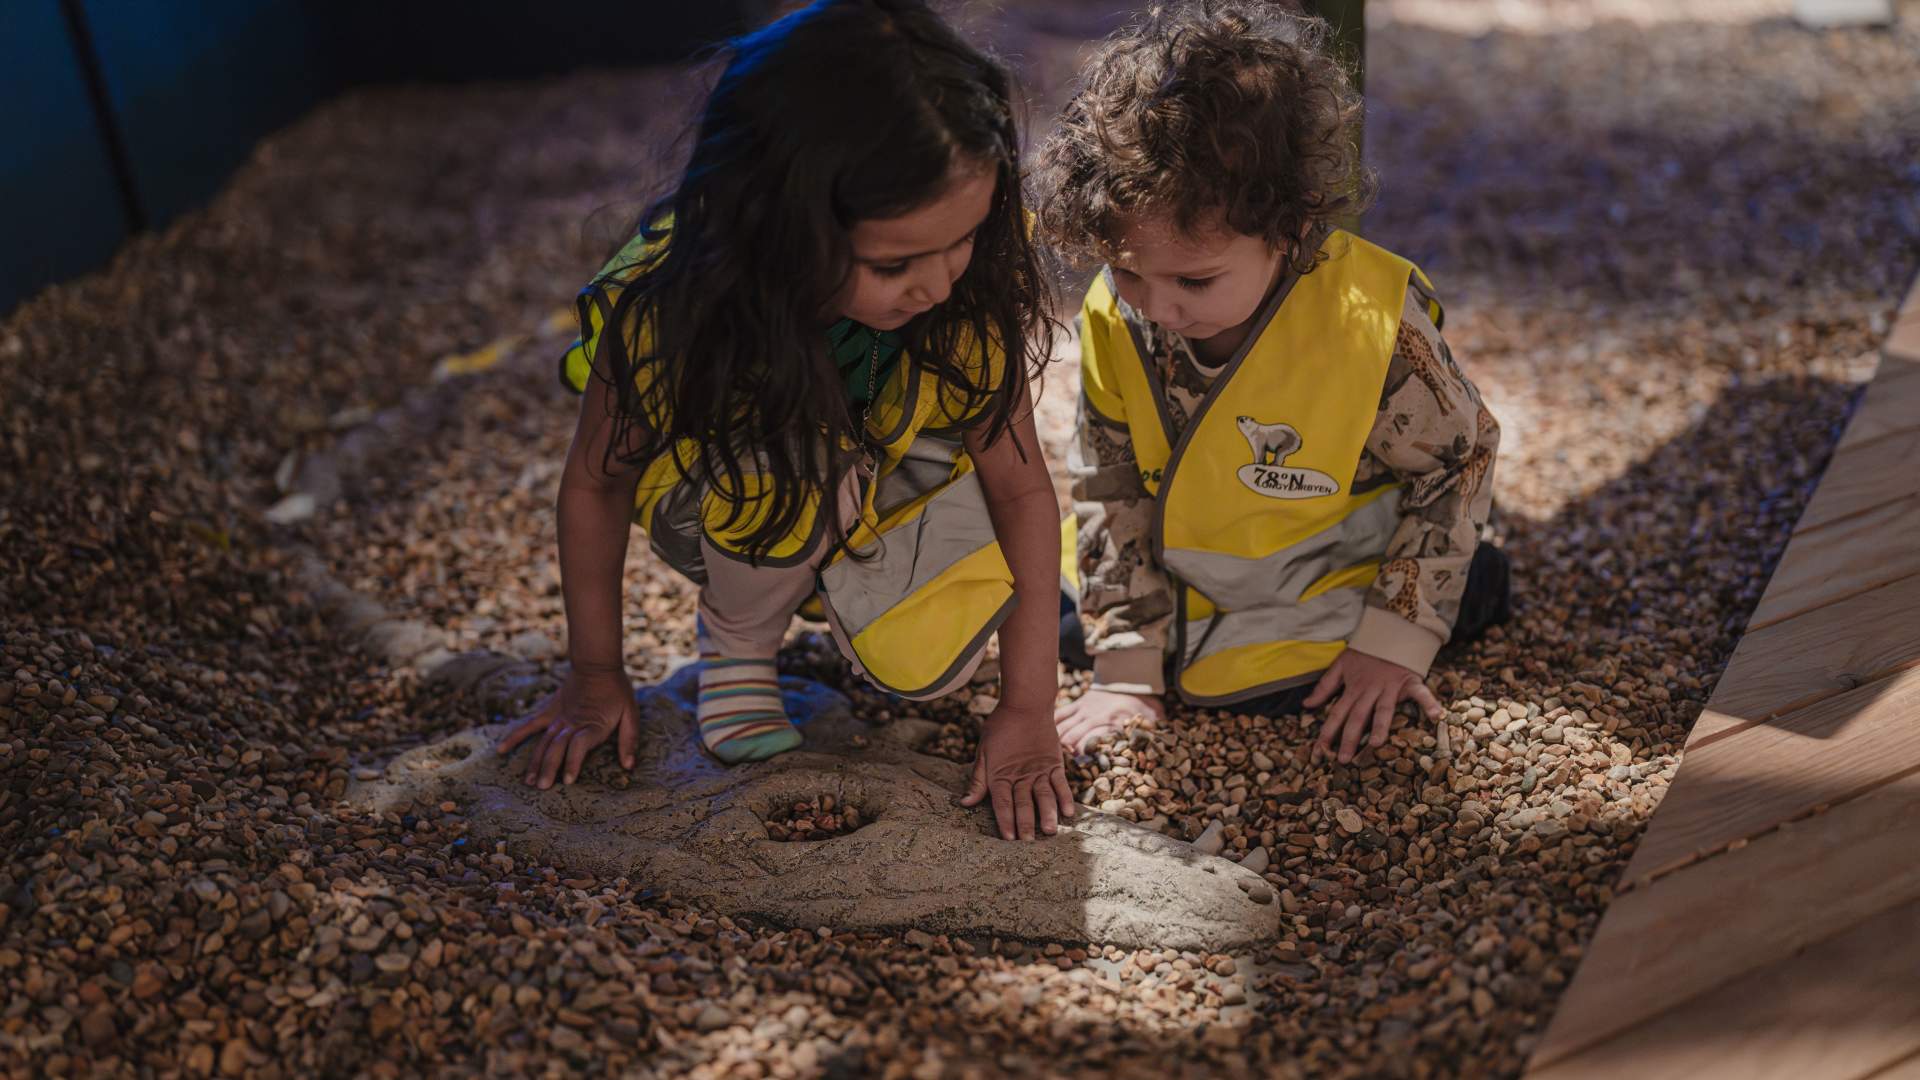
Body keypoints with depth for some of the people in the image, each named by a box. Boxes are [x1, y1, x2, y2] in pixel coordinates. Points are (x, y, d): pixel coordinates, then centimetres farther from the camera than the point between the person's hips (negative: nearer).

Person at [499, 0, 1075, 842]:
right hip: (716, 506, -1)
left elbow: (1022, 486, -21)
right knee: (802, 472, -36)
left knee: (928, 665, -22)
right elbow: (595, 484, -16)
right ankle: (737, 639, -3)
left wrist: (1029, 711, -22)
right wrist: (595, 677, -5)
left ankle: (831, 586, 13)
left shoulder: (972, 283, -32)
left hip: (891, 479, 2)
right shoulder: (662, 312, -36)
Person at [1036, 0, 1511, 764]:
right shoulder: (1113, 320, -20)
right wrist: (1126, 668, -11)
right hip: (1179, 585, 4)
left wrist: (1395, 640, -14)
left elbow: (1457, 458, -13)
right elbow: (1110, 491, -9)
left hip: (1324, 586, -3)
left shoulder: (1373, 325, -30)